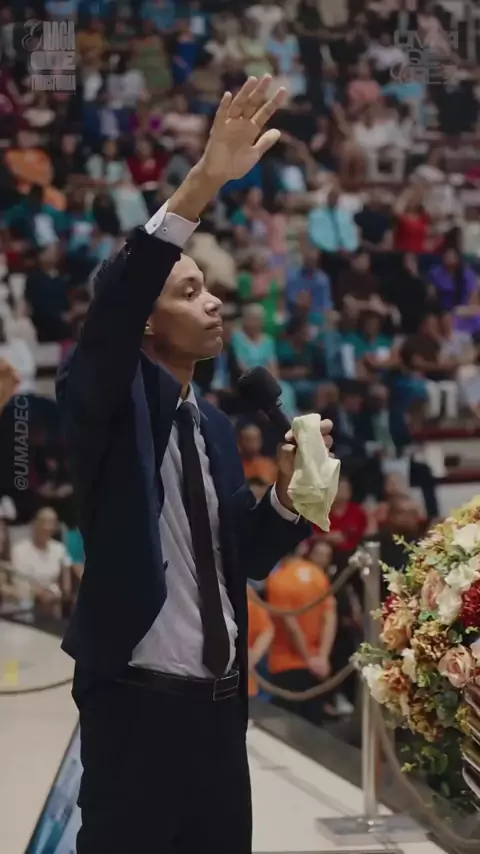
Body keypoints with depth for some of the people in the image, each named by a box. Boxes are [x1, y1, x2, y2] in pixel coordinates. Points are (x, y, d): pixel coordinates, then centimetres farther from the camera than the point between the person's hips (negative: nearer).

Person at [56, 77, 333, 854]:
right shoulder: (109, 404, -5)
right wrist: (202, 185, -35)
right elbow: (112, 309, -26)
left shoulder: (215, 428, 14)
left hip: (220, 704, 7)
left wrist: (288, 491, -1)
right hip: (137, 703, -7)